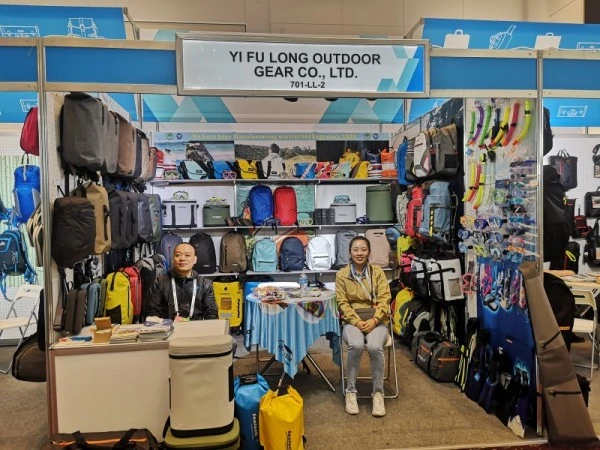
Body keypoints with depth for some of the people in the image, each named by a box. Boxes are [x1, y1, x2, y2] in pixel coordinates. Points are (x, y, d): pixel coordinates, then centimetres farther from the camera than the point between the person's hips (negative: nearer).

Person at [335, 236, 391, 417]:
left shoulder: (378, 272, 7)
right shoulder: (342, 274, 4)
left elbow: (384, 299, 1)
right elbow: (342, 302, 0)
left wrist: (374, 320, -14)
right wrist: (356, 321, -14)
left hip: (376, 320, 1)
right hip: (352, 320, 0)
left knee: (375, 346, -32)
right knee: (356, 345, -33)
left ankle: (378, 392, -13)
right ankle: (350, 391, -15)